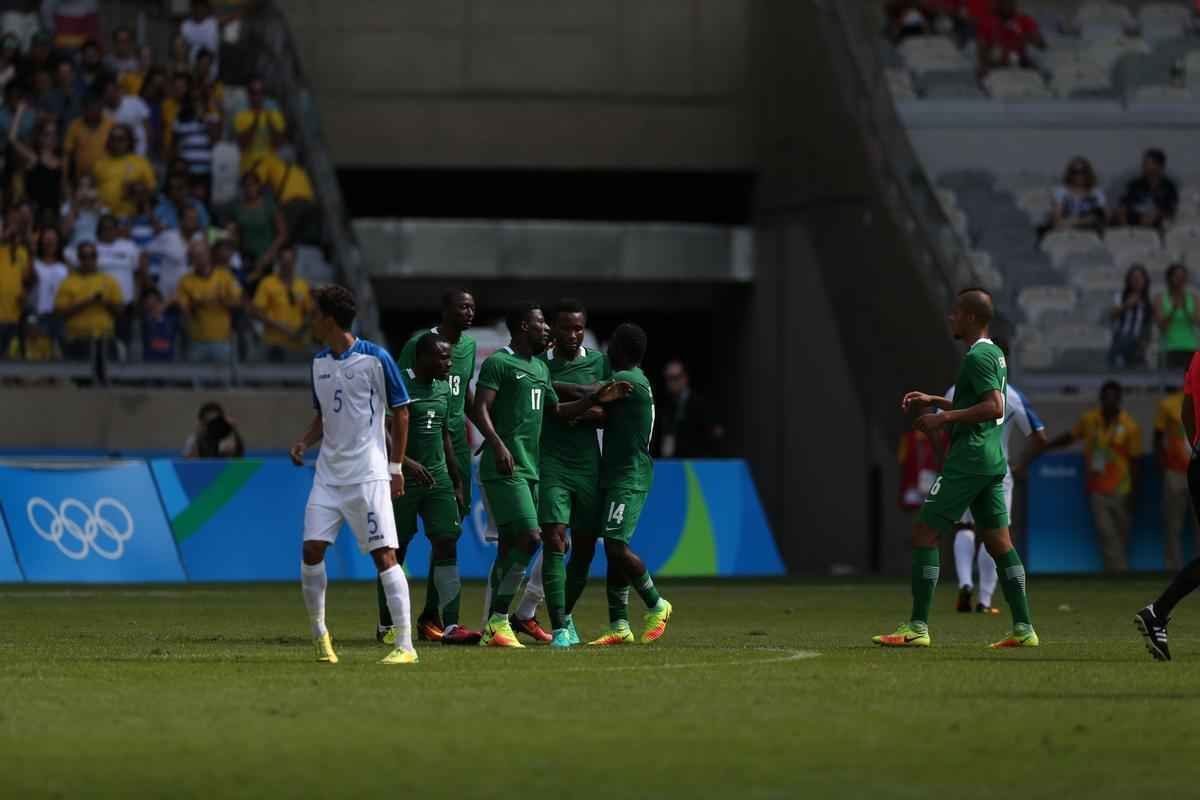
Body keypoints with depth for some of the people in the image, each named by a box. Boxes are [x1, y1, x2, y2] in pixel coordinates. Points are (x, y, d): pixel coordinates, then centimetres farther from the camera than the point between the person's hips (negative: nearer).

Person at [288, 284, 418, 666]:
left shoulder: (375, 359, -9)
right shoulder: (319, 362, 10)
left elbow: (401, 412, -3)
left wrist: (396, 468, -5)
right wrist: (305, 442, 1)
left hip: (368, 474, -6)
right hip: (328, 473, 6)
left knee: (384, 555, -8)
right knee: (312, 550, -3)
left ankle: (405, 645, -6)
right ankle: (319, 634, 12)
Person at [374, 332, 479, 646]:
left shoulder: (443, 389, 12)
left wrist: (457, 481, 20)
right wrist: (406, 461, -27)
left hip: (437, 478, 6)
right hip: (403, 480, -6)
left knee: (447, 543, -8)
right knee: (395, 550, 3)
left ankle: (450, 626, -13)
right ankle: (386, 626, 16)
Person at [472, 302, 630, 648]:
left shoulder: (540, 368, 22)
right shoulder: (498, 363, -5)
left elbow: (557, 410, 32)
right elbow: (480, 409, -14)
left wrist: (595, 399, 20)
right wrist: (498, 445, -27)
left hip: (530, 468, 9)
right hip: (505, 468, -9)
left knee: (509, 547, 7)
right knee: (530, 537, -18)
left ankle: (492, 627, 8)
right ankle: (498, 621, -16)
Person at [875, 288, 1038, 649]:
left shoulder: (977, 357, -14)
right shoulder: (995, 354, 17)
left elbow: (994, 407, -24)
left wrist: (943, 418, -21)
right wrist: (933, 401, 26)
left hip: (968, 460, -10)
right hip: (993, 460, 10)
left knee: (924, 532, -6)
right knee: (999, 542, 10)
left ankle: (917, 627, -9)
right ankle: (1023, 628, 6)